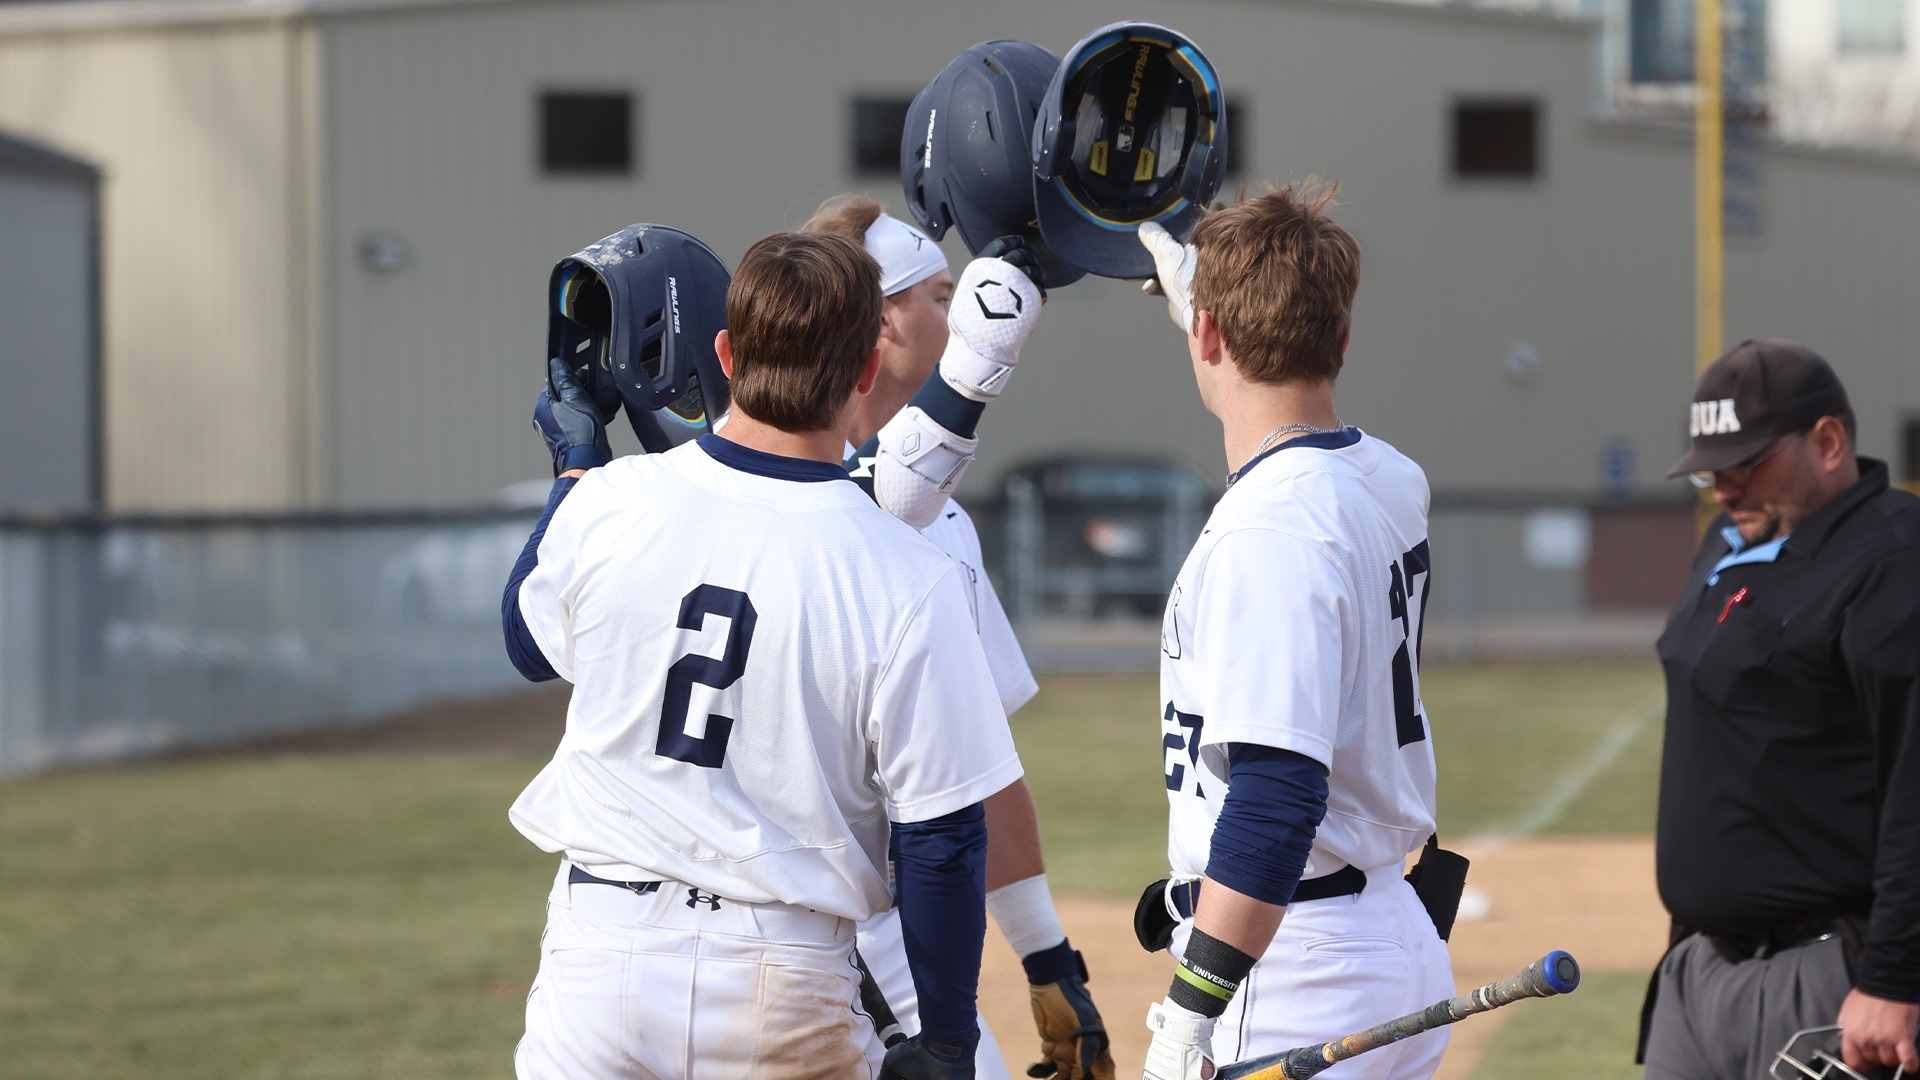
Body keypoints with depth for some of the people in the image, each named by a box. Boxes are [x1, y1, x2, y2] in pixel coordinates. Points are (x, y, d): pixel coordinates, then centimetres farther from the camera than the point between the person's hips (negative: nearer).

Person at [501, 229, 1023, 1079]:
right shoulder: (906, 583, -13)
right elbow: (941, 840, -10)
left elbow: (532, 642, 18)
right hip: (782, 983, -2)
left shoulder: (608, 501, -6)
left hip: (599, 946, 2)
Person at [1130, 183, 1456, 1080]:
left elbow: (1275, 799, -27)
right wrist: (1201, 281, 46)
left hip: (1294, 966, -10)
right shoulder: (1389, 484, 8)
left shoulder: (1266, 533, -20)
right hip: (1405, 953, 10)